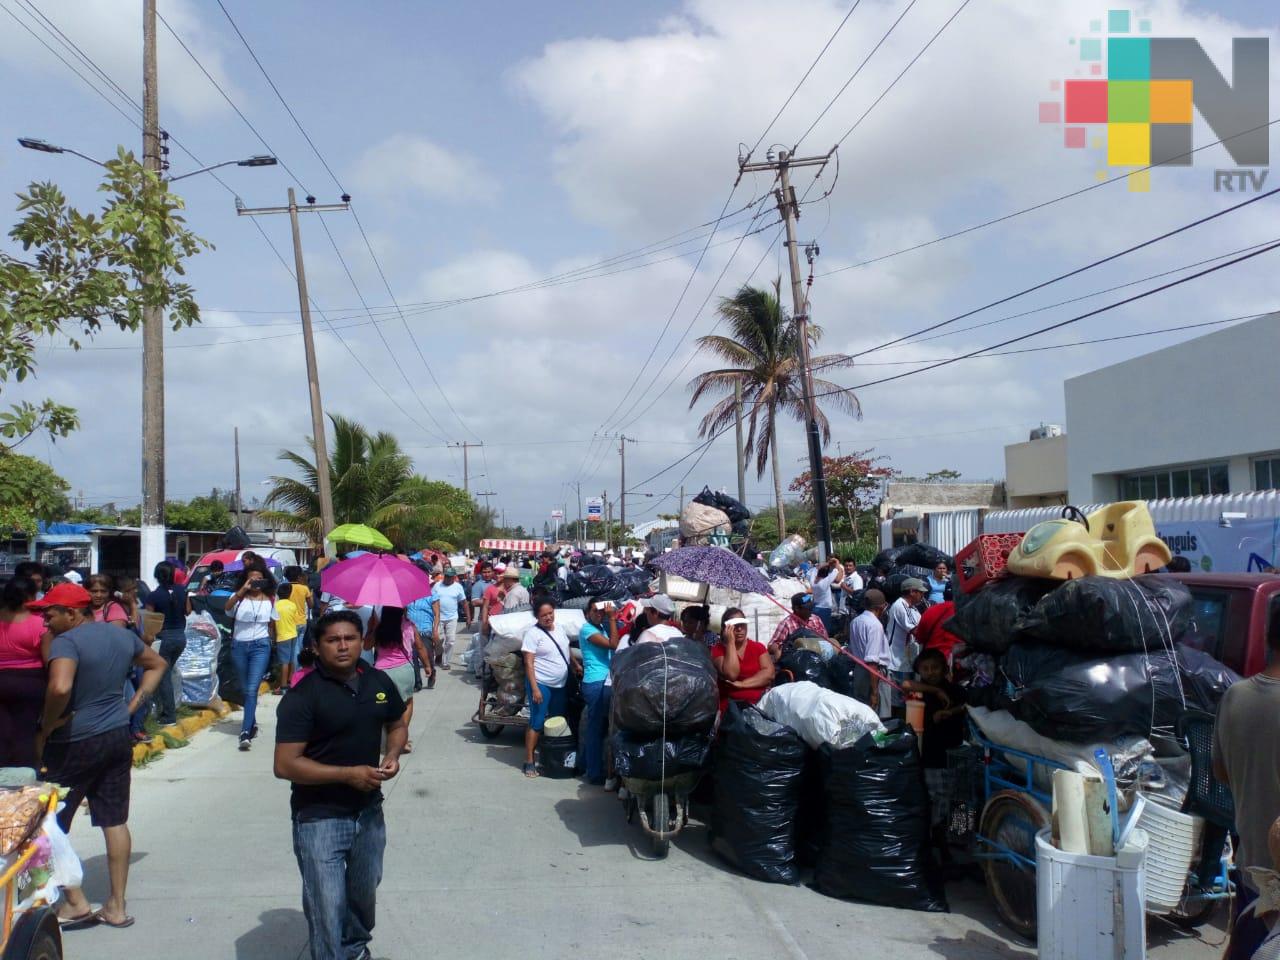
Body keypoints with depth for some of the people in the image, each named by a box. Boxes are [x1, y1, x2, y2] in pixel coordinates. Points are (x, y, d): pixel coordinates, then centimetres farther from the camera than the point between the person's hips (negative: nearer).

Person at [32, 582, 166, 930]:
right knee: (115, 821, 10)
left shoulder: (66, 642, -18)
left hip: (75, 744, -7)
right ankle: (117, 907, 16)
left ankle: (75, 903, 12)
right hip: (119, 736, 7)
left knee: (52, 824, 9)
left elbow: (60, 688, -34)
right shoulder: (121, 635, 6)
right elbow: (158, 664, 20)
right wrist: (133, 705, 14)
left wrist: (45, 729, -19)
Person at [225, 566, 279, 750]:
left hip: (260, 646, -2)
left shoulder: (270, 600, 4)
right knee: (245, 689, 14)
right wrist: (243, 590, -31)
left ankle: (246, 732, -18)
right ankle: (252, 723, 32)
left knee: (252, 689, -13)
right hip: (239, 646, 2)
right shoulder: (238, 597, 0)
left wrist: (269, 642, 15)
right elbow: (227, 607, -23)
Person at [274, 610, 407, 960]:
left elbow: (397, 725, 16)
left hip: (369, 811, 6)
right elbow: (285, 765, -20)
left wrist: (393, 755, -7)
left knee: (364, 892, 24)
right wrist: (349, 774, -23)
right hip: (319, 818, -6)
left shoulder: (379, 681, -1)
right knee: (327, 907, -5)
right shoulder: (303, 696, -17)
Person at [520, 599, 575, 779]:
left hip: (561, 685, 7)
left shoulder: (560, 628, 6)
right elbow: (528, 663, -16)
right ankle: (529, 762, 1)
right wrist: (535, 688, -21)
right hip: (541, 684, -7)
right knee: (537, 723, -5)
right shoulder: (533, 633, -14)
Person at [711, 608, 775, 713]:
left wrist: (742, 684, -12)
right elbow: (731, 675, -14)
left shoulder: (758, 646, 12)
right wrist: (730, 642, -10)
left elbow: (769, 674, -2)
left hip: (761, 702, 2)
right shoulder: (718, 649, 3)